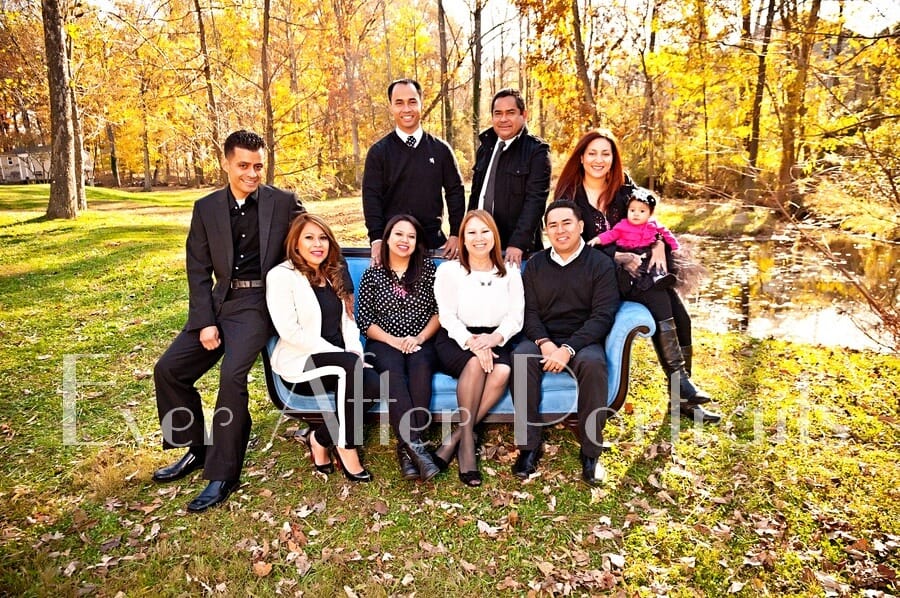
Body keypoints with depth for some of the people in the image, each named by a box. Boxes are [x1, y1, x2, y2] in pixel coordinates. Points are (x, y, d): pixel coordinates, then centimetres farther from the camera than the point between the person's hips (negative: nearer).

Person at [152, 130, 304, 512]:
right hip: (219, 302, 5)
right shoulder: (206, 208, 8)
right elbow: (198, 270, 5)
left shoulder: (284, 203, 0)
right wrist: (205, 322, -6)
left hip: (260, 302, -5)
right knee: (167, 370, -1)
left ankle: (223, 474, -11)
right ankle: (197, 448, 20)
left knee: (232, 373, -26)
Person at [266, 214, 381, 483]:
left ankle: (319, 438, -5)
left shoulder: (333, 274, 16)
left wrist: (355, 350, -5)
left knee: (374, 385, -25)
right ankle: (346, 449, -19)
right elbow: (289, 332, -15)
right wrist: (346, 355, -18)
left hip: (340, 360, 6)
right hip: (301, 362, -6)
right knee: (351, 364, -34)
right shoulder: (281, 275, -6)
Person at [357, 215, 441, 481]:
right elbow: (365, 321, 3)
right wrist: (393, 340, -11)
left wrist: (419, 338, -10)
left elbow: (440, 311, 4)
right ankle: (415, 446, -41)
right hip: (384, 343, 0)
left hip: (421, 342, 0)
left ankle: (407, 447, -35)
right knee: (394, 372, -33)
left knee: (420, 366, -34)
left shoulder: (428, 268, 8)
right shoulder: (372, 274, 7)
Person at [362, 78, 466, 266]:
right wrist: (377, 240, -13)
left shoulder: (440, 149, 6)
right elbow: (371, 196, -2)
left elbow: (455, 192, 7)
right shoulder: (378, 151, 2)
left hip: (433, 240, 1)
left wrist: (456, 234, -1)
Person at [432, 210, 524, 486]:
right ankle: (467, 440, -23)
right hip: (455, 341, -2)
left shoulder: (510, 274, 12)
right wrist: (471, 342, -24)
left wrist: (495, 337, -21)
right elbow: (447, 317, -6)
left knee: (503, 372, -30)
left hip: (495, 341, 2)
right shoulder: (448, 270, 4)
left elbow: (516, 317, 1)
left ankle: (454, 438, -20)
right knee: (476, 362, -35)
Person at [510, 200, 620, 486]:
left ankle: (591, 451, -19)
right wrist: (544, 343, -16)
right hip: (543, 339, 2)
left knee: (593, 363, -35)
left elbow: (602, 316, -8)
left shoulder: (601, 264, 1)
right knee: (520, 358, -30)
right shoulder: (535, 265, 11)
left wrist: (568, 349, -20)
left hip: (583, 340, -2)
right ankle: (529, 446, -20)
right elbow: (529, 311, 5)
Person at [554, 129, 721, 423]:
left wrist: (659, 245, -16)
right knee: (657, 295, -31)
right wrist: (619, 257, -19)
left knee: (680, 315, -17)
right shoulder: (570, 194, 0)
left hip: (632, 266, 4)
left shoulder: (623, 186, 12)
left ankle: (682, 397, -6)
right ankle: (679, 379, -24)